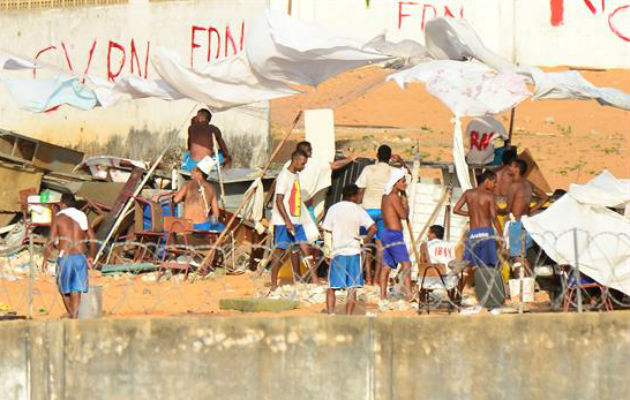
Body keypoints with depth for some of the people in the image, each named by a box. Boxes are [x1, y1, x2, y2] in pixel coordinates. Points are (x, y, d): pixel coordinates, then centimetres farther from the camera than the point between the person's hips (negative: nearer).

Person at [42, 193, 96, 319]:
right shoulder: (82, 217, 11)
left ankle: (71, 315, 14)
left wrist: (45, 259, -1)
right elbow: (92, 239, 12)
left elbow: (51, 241, -7)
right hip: (81, 256, 3)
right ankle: (75, 318, -10)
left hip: (65, 257, -3)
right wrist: (90, 256, 25)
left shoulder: (58, 218, -2)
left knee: (64, 289, 15)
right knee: (76, 290, 1)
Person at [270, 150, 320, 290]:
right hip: (283, 222, -9)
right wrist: (287, 222, -21)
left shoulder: (296, 175, 15)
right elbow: (279, 200, -18)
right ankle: (274, 284, 3)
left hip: (295, 221, 9)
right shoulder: (284, 176, -12)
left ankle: (315, 281, 2)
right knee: (279, 251, -3)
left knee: (305, 248, 3)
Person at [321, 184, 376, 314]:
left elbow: (325, 230, -2)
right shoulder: (358, 209, 1)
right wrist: (365, 241, 6)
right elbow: (373, 228, -8)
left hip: (337, 251, 0)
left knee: (331, 287, 5)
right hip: (354, 251, 0)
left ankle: (330, 313, -10)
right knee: (352, 288, 3)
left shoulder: (333, 209, 3)